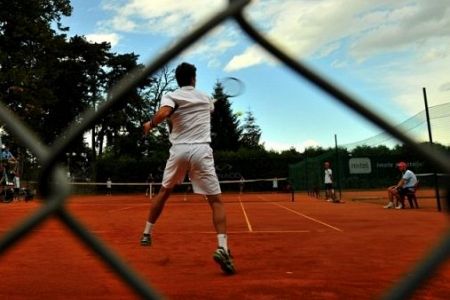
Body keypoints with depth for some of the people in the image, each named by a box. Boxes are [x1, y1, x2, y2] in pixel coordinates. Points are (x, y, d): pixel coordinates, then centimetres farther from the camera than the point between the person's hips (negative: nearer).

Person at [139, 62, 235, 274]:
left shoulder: (171, 96, 5)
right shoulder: (205, 98, 16)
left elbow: (162, 114, -16)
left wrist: (150, 124, 2)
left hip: (179, 150, 1)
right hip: (201, 151, 0)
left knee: (164, 192, 24)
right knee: (216, 201, 1)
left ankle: (146, 234, 34)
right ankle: (222, 248, -16)